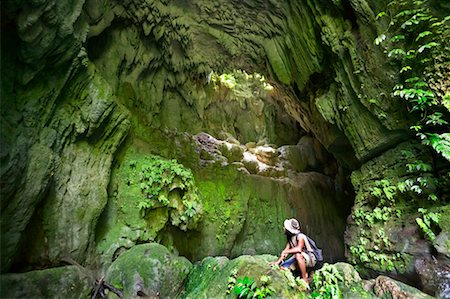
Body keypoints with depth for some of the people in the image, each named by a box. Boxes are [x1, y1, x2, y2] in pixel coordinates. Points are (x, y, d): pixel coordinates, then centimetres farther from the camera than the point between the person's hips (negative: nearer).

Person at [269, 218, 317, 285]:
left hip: (310, 259, -8)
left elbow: (299, 249, -42)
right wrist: (278, 261, -9)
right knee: (282, 267, -5)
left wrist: (285, 252, -34)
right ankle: (304, 273, 9)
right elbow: (286, 250, 0)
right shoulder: (290, 237, 0)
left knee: (298, 254, -39)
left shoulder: (300, 236, -25)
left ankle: (305, 278, -22)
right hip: (299, 259, 8)